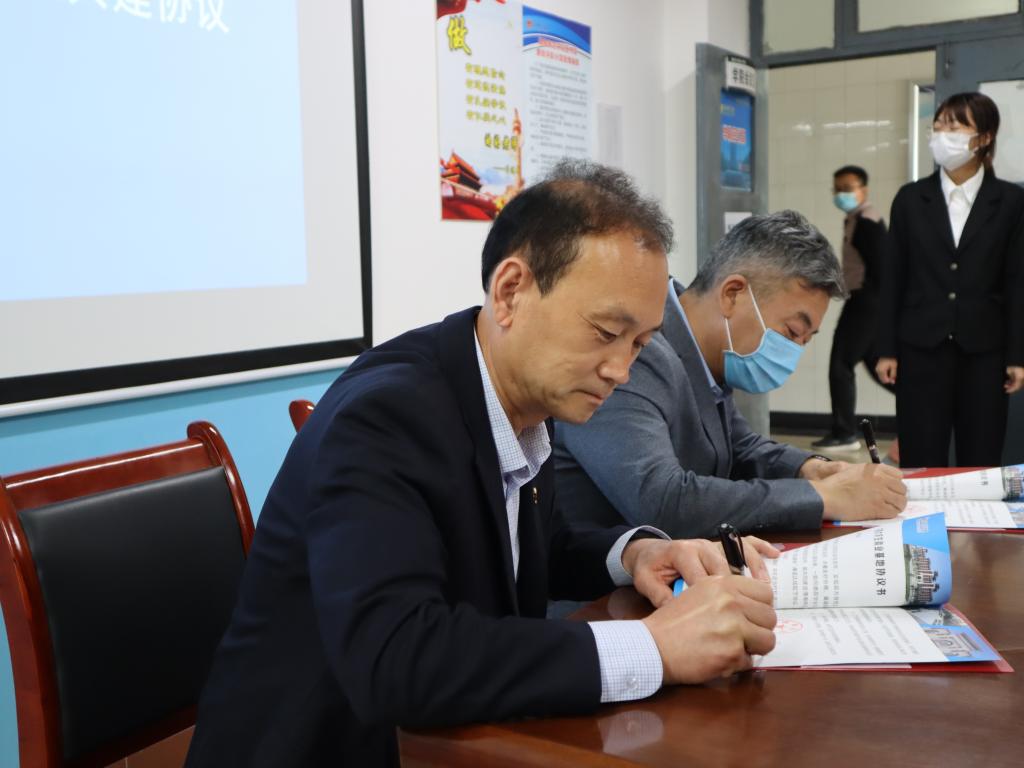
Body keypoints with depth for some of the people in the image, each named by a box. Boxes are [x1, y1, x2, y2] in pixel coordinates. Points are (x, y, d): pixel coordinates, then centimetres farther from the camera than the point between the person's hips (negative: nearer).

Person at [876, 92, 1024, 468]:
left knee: (981, 465, 4)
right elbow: (894, 279, 4)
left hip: (983, 351, 0)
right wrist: (887, 350, 0)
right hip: (921, 348, 1)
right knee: (921, 465, 1)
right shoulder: (910, 198, 5)